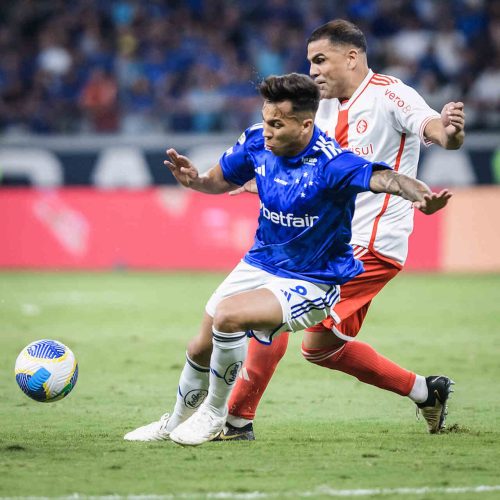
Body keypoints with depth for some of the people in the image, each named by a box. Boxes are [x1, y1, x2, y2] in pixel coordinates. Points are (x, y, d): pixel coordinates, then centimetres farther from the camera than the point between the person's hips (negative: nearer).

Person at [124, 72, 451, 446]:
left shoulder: (329, 162, -29)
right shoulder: (257, 141, -10)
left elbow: (382, 178, -46)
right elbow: (222, 180, 9)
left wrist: (421, 195, -67)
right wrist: (194, 180, -14)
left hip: (310, 284, -7)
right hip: (259, 264, 7)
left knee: (227, 316, -29)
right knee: (202, 349, 14)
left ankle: (214, 414, -4)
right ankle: (177, 423, 45)